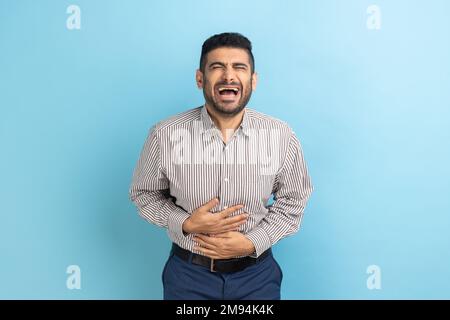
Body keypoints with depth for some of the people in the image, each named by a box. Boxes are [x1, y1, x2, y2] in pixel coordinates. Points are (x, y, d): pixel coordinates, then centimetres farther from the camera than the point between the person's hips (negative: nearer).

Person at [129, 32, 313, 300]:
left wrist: (253, 242, -13)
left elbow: (293, 199, 0)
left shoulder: (282, 136, -12)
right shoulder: (165, 135, -15)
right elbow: (144, 194, -1)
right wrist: (185, 224, -17)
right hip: (189, 273, 0)